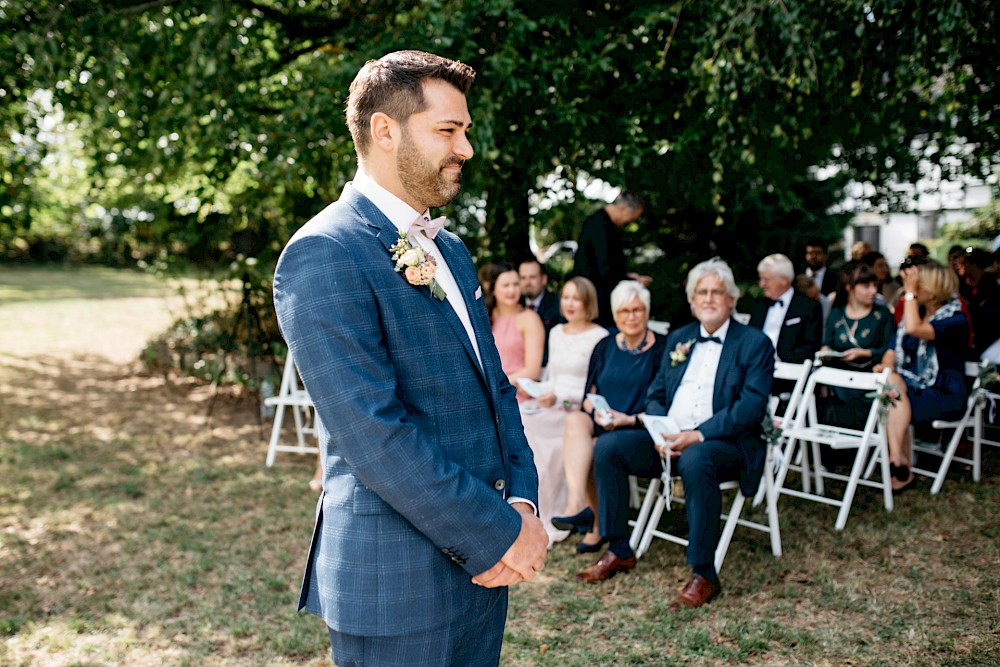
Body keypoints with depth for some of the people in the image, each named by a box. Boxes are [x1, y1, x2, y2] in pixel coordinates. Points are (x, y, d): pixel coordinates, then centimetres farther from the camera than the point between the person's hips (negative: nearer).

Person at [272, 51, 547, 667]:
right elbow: (373, 435, -22)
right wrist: (498, 533, -17)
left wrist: (521, 502, -3)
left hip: (482, 558, 8)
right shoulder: (325, 256, -16)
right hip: (398, 579, -7)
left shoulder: (451, 250, 12)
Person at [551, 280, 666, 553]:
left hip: (640, 429, -4)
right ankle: (578, 505, -38)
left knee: (596, 449, -30)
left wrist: (629, 419, -16)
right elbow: (589, 394, 14)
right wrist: (596, 411, -8)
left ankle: (598, 526, -13)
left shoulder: (661, 349, 0)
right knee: (575, 420, -29)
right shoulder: (605, 347, 15)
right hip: (601, 424, 4)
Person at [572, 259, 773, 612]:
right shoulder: (678, 338, 17)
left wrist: (697, 435, -22)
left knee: (695, 461, -39)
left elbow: (751, 407, -12)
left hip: (725, 442, -6)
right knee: (606, 449, -14)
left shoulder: (755, 343, 0)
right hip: (668, 438, 6)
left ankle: (703, 574, -26)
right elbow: (655, 395, 15)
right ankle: (618, 552, -2)